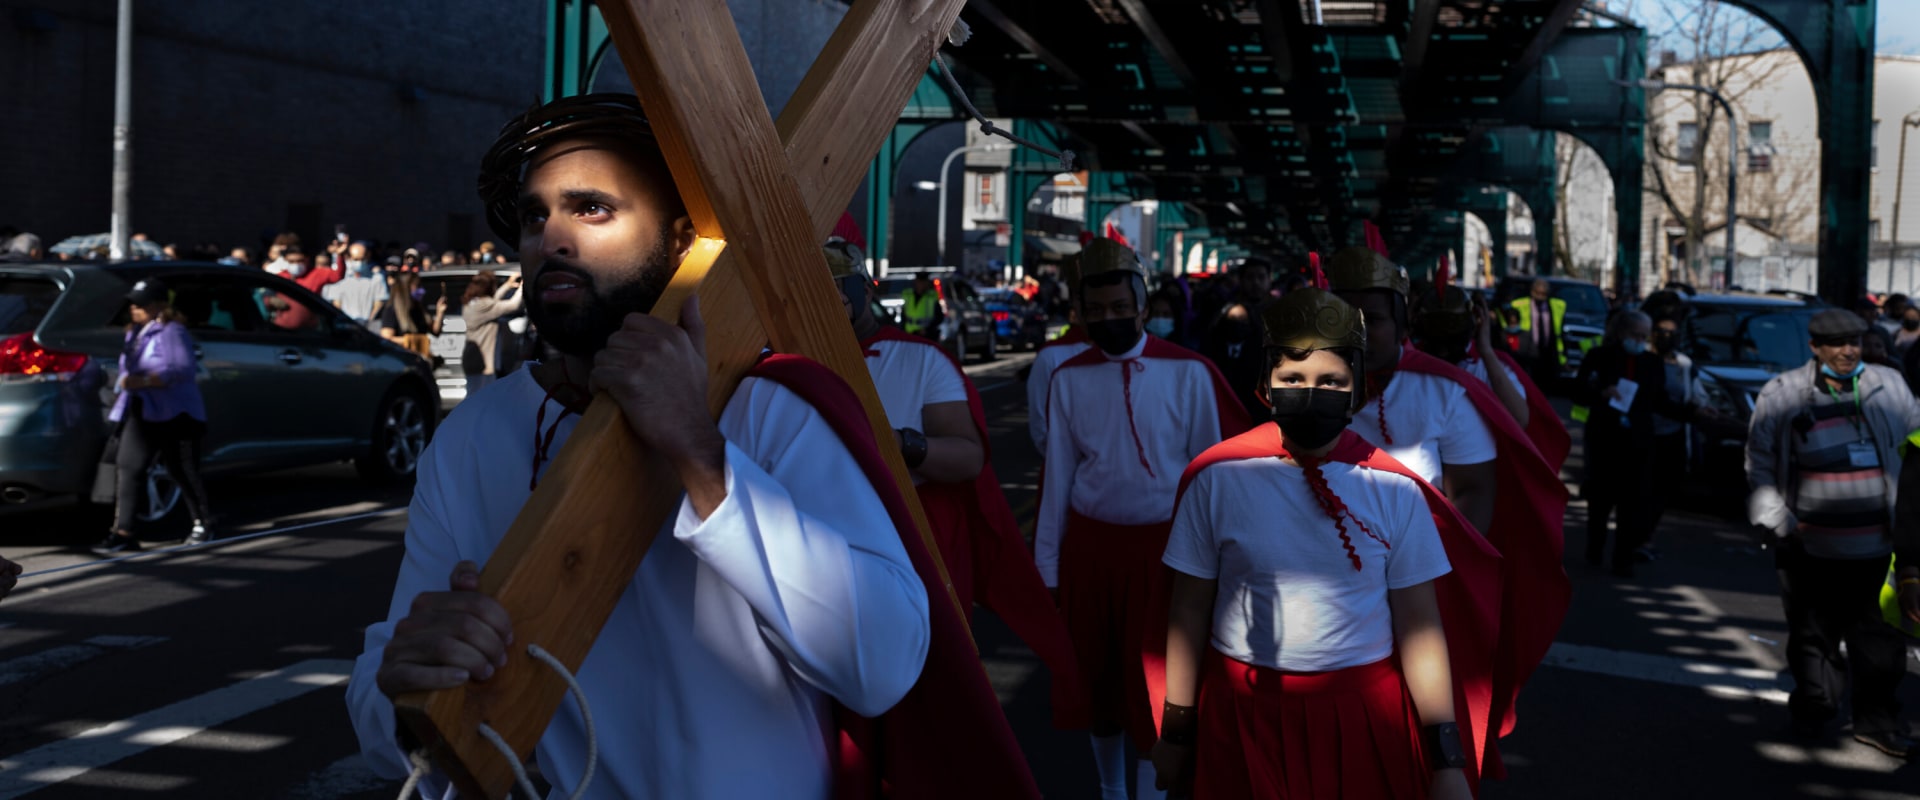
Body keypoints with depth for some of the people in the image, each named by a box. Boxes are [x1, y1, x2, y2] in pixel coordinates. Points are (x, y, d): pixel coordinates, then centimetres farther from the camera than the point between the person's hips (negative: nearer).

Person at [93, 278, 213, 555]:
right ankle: (123, 532, -5)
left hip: (174, 415, -8)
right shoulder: (135, 332, 15)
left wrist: (144, 381, -29)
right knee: (128, 467, -4)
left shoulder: (172, 332, -13)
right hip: (141, 413, 8)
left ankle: (202, 525, 20)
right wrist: (127, 383, 9)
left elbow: (183, 369, -24)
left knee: (182, 471, 2)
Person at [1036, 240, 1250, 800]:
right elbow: (1058, 477, 3)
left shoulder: (1187, 373, -6)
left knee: (1155, 681, -1)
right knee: (1098, 676, 16)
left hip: (1163, 547, -3)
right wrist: (1047, 567, 5)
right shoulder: (1069, 380, 1)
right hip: (1089, 545, 3)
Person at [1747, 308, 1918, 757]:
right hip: (1810, 550, -2)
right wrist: (1777, 521, -5)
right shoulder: (1782, 394, -3)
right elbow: (1759, 464, 1)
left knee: (1880, 640, 6)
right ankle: (1812, 711, 25)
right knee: (1812, 637, 9)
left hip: (1877, 549, 2)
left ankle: (1877, 720, 18)